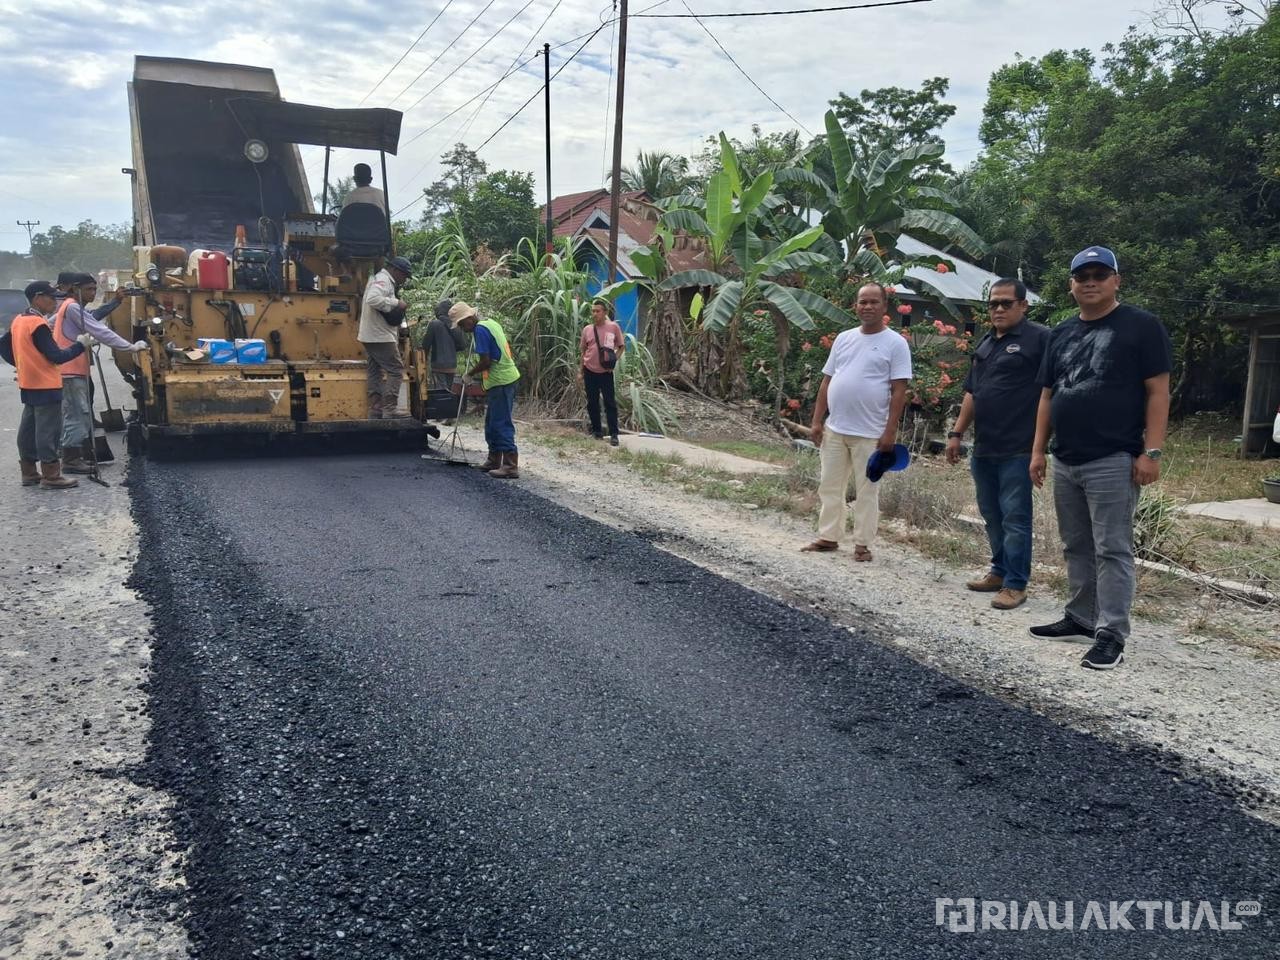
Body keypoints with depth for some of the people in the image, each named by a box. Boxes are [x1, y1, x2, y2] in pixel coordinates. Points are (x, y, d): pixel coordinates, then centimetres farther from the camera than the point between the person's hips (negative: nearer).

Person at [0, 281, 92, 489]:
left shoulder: (18, 321, 10)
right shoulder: (38, 324, -18)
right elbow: (56, 356, -20)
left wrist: (22, 364, 17)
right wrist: (80, 344, -11)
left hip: (29, 384, 9)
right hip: (46, 385, -9)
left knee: (29, 428, 13)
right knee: (47, 430, -6)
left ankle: (29, 472, 19)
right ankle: (51, 476, -4)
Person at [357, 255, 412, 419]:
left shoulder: (379, 279, 21)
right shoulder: (383, 280, -13)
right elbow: (373, 299, -30)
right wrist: (396, 303, -23)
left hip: (370, 336, 11)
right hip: (380, 336, -11)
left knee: (375, 373, 10)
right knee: (396, 369, -9)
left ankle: (375, 410, 12)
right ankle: (390, 409, -12)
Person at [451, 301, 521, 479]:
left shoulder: (480, 329, -15)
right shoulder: (490, 322, 14)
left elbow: (485, 361, -18)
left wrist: (469, 374, -3)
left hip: (500, 381, -10)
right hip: (505, 377, 10)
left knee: (502, 424, -9)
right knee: (492, 422, 18)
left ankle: (511, 466, -10)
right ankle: (494, 459, 26)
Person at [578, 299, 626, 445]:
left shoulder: (613, 327, -5)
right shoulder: (587, 329, 2)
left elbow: (622, 346, 4)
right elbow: (583, 351, 10)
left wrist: (614, 360, -9)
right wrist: (580, 371, 9)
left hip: (606, 372, -3)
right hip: (590, 371, 3)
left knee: (610, 402, -3)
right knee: (592, 403, 8)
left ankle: (614, 434, 0)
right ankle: (596, 431, 20)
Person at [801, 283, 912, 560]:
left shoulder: (895, 343, -5)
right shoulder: (844, 339, 10)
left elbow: (899, 391, -9)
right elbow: (827, 382, 12)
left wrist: (890, 431, -14)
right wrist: (817, 421, 7)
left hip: (870, 433, -5)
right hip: (835, 429, 5)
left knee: (866, 491, 4)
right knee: (829, 487, 11)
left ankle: (862, 544, 13)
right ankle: (828, 537, 22)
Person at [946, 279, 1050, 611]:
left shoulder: (1040, 338, -6)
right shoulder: (985, 344, 18)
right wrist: (957, 433, 18)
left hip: (1017, 450, -7)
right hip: (983, 449, 8)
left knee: (1015, 518, -3)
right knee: (992, 516, 14)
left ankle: (1016, 584, 4)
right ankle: (1000, 571, 27)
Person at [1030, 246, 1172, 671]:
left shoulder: (1142, 326, -3)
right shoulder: (1061, 334, 15)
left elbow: (1157, 391, -7)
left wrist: (1151, 451, -13)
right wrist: (1038, 450, 12)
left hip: (1113, 461, -6)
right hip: (1065, 462, 7)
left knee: (1112, 550, -4)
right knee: (1076, 547, 14)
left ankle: (1111, 634, 0)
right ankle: (1081, 617, 25)